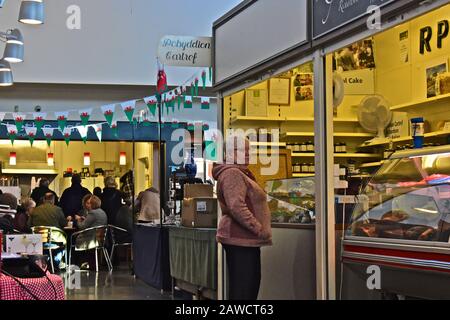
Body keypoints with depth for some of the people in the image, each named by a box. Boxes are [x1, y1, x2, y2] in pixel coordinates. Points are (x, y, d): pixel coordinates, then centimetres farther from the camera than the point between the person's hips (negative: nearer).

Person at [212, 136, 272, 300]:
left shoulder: (240, 174, 22)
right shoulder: (232, 173, -12)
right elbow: (236, 207, -23)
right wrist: (259, 229, -20)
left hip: (247, 240, 11)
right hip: (240, 239, -11)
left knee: (252, 283, 13)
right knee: (242, 288, -11)